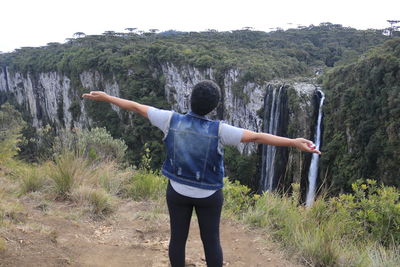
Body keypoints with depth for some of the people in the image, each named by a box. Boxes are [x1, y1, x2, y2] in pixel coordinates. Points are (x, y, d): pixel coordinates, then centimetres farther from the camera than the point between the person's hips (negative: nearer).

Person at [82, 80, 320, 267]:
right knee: (211, 240, 15)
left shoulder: (172, 119, -16)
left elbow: (137, 107, -7)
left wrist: (105, 97, 5)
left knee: (178, 238, 17)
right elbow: (256, 137, -28)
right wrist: (294, 142, -27)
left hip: (177, 191, 2)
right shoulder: (218, 130, -23)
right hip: (208, 195, -2)